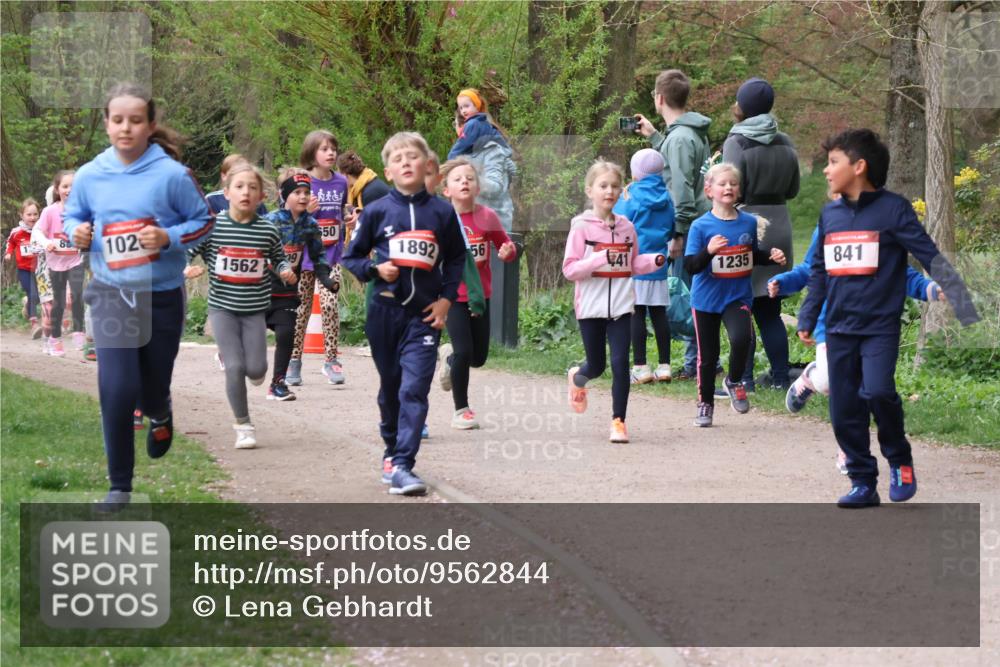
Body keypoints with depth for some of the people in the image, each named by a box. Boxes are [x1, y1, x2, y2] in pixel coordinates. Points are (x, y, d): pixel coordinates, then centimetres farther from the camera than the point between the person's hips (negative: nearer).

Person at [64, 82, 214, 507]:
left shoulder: (172, 174, -12)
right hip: (110, 294, 1)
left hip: (162, 296, -1)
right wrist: (77, 233, -11)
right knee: (117, 391, -13)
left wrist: (168, 237, -20)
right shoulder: (89, 176, -5)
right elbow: (72, 217, 11)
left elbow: (203, 222, -3)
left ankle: (160, 415, 53)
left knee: (152, 391, 12)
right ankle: (119, 485, 3)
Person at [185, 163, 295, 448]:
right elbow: (185, 251, 1)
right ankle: (244, 427, 6)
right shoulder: (212, 227, -7)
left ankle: (255, 371, 37)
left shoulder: (268, 231, -2)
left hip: (254, 309, 1)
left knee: (255, 369, -4)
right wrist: (186, 269, -19)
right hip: (222, 307, -1)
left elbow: (278, 257, 14)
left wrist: (285, 271, -6)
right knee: (234, 367, -8)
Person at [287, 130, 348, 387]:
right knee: (301, 309, 7)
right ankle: (294, 361, 19)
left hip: (331, 255, 2)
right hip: (304, 254, -2)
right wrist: (305, 211, -21)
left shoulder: (341, 182, 5)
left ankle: (331, 360, -6)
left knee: (330, 303, -14)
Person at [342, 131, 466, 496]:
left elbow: (456, 257, 13)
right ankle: (392, 452, 32)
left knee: (414, 390, -12)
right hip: (384, 311, 1)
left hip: (424, 315, -1)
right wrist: (376, 269, -12)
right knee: (390, 389, 14)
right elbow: (351, 259, 7)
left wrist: (446, 298, 2)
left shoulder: (442, 212, 1)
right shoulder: (376, 212, 0)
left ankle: (402, 466, -15)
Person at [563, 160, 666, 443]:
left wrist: (654, 261, -2)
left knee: (620, 363, -7)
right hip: (591, 307, -2)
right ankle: (577, 378, 46)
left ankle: (618, 421, 2)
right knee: (597, 364, 10)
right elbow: (569, 269, -11)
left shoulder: (626, 227, 6)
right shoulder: (582, 227, -6)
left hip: (621, 307, 2)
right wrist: (601, 259, -24)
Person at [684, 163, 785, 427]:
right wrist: (709, 251, -32)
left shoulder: (749, 222, 1)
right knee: (707, 354, 8)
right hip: (706, 299, -1)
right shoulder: (701, 227, -10)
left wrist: (771, 256, 0)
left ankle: (734, 381, 3)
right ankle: (705, 403, 28)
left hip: (738, 296, 1)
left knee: (741, 338, -25)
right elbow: (690, 266, -15)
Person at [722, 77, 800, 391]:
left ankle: (745, 377, -2)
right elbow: (792, 189, 14)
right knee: (770, 311, 12)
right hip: (779, 227, 6)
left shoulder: (737, 142, -13)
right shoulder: (785, 143, 7)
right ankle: (780, 375, 12)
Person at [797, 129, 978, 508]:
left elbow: (931, 258, -8)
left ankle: (899, 459, 1)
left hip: (880, 326, -5)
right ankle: (863, 483, 14)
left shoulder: (893, 209, -6)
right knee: (844, 413, 3)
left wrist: (963, 306, -14)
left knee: (878, 391, -23)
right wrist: (807, 319, 17)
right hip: (839, 330, 5)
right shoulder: (830, 215, 11)